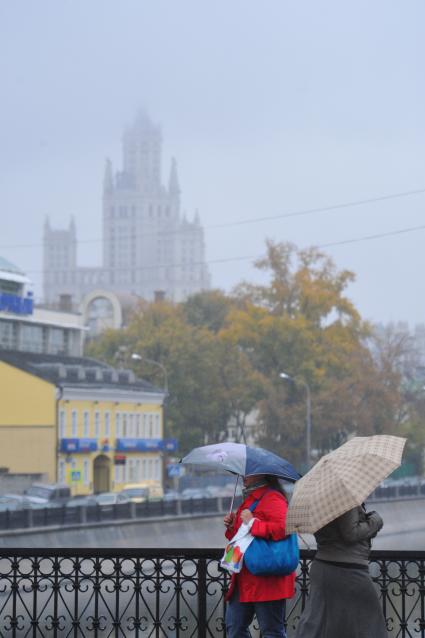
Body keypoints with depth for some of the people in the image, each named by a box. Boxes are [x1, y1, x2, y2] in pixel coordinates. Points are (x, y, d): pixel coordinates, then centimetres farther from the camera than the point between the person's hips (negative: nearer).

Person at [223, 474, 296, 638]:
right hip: (245, 578, 10)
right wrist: (232, 527, 10)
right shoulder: (250, 499, 19)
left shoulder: (272, 498, -13)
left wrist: (253, 523, -22)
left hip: (266, 579, -10)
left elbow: (283, 527, -30)